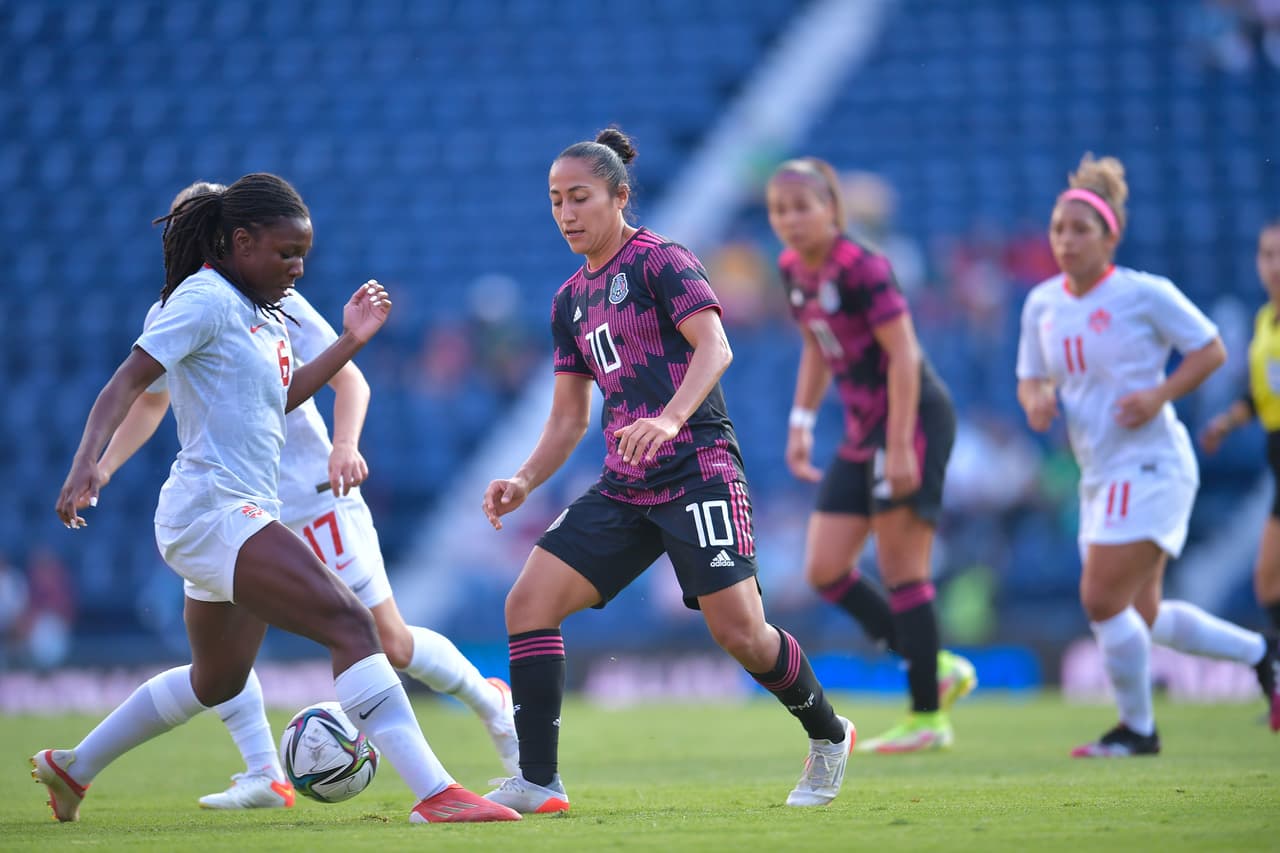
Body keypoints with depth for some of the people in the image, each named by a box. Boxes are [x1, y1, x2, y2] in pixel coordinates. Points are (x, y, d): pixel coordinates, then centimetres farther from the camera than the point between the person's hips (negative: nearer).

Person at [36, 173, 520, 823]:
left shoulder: (260, 314, 17)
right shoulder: (206, 300, -11)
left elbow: (277, 399, 24)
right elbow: (125, 384, -16)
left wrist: (349, 343, 18)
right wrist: (86, 460, -31)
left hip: (238, 519, 11)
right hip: (212, 511, -11)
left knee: (218, 681, 26)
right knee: (350, 624, -22)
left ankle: (71, 767, 39)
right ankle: (434, 794, -30)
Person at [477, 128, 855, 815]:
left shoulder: (659, 261, -4)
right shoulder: (571, 300, 18)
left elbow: (714, 347, -19)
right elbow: (569, 416, 21)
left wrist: (670, 418, -37)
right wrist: (524, 482, 5)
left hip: (696, 470, -7)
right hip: (624, 488, 7)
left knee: (739, 634, -13)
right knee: (528, 603, -8)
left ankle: (828, 735, 15)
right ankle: (537, 784, -8)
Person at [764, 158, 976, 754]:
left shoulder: (861, 268, -18)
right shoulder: (793, 271, 6)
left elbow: (903, 353, -20)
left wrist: (900, 446, -23)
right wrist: (801, 422, 14)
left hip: (914, 419, -9)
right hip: (862, 431, 9)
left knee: (901, 570, -7)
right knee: (825, 570, 3)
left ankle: (928, 717, 2)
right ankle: (936, 669, 16)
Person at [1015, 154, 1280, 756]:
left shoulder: (1145, 294, -11)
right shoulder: (1042, 304, 6)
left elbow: (1211, 350, -4)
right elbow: (1032, 377, 15)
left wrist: (1159, 395, -17)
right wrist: (1037, 399, -8)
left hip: (1150, 467, -8)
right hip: (1100, 475, 8)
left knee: (1102, 600, -13)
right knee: (1139, 617, 13)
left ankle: (1137, 729, 5)